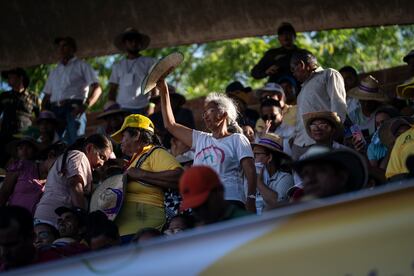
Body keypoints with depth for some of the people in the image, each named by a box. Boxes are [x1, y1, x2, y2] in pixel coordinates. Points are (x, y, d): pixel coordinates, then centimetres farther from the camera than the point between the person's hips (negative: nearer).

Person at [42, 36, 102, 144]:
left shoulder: (81, 66, 12)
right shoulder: (54, 72, 29)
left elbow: (97, 88, 1)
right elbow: (47, 96, 27)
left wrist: (85, 106, -15)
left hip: (74, 109, -5)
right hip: (54, 110, 5)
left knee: (75, 143, -20)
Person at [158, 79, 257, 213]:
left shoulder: (237, 139, 9)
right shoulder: (200, 139, 24)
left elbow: (250, 171, -2)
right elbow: (170, 124, 24)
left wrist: (251, 199, -16)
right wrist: (163, 92, 20)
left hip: (230, 201, -5)